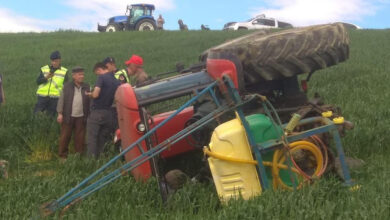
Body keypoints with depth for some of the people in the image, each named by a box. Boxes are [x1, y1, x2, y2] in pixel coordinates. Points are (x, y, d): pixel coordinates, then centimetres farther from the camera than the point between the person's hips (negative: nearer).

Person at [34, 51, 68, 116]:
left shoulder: (64, 71, 4)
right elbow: (38, 81, 4)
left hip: (55, 98, -1)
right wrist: (46, 77, -15)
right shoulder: (44, 69, 8)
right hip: (42, 96, 1)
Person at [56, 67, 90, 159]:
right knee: (65, 137, 3)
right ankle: (62, 155, 13)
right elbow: (61, 100, 3)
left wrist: (88, 115, -4)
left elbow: (90, 101, 4)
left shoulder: (86, 87, 7)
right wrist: (60, 113, -3)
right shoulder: (67, 86, 4)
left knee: (80, 138, 5)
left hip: (81, 117, 1)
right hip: (68, 116, -1)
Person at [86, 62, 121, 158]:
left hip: (96, 112, -6)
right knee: (102, 140, 15)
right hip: (108, 114, 6)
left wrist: (89, 94, 2)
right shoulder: (117, 82, 7)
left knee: (91, 140, 0)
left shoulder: (102, 77, -10)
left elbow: (95, 94, -19)